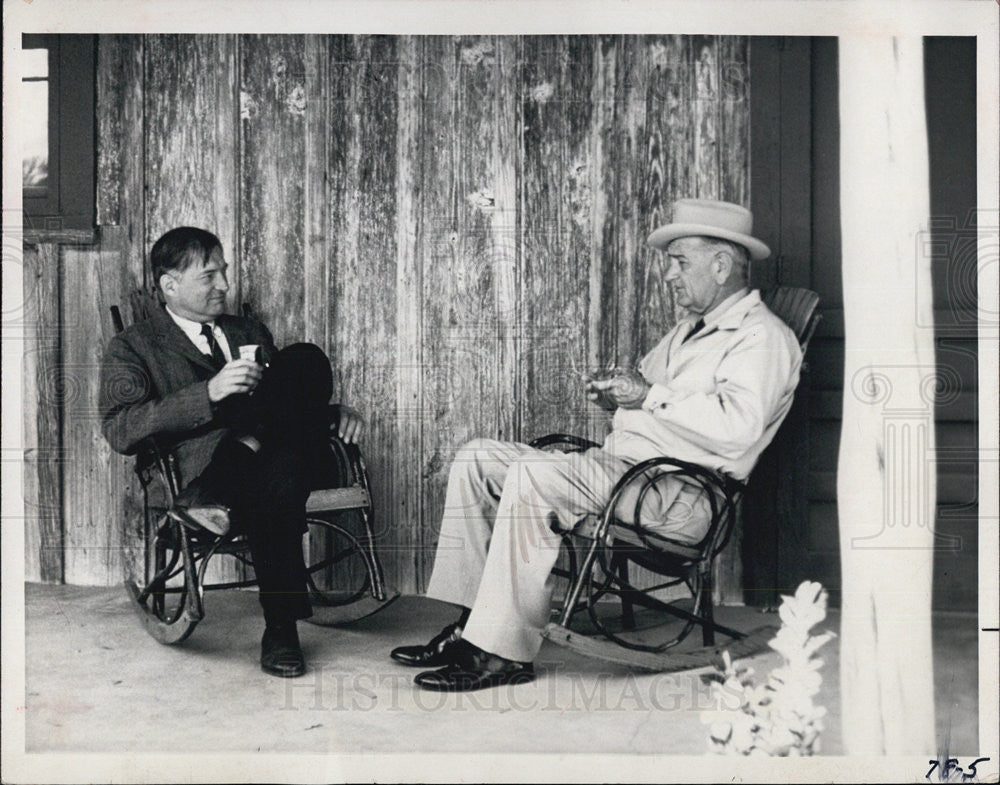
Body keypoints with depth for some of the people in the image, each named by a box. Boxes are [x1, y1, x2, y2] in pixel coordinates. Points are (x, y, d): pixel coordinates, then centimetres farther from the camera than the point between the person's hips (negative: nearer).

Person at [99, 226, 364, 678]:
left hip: (290, 458, 5)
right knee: (276, 484, -40)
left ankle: (215, 494, -26)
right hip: (203, 463, -4)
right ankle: (280, 630, -28)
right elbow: (119, 431, -5)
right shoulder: (132, 348, 12)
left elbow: (295, 397, 32)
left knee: (306, 358, -22)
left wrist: (335, 412, 7)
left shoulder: (250, 332, 30)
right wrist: (209, 393, -16)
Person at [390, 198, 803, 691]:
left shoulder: (762, 337, -5)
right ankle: (468, 626, -5)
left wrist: (650, 396, -15)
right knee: (477, 458, 1)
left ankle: (504, 652, -24)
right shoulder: (689, 330, 26)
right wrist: (614, 395, 6)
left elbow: (738, 425, -22)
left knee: (531, 478, -30)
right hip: (617, 463, 10)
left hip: (679, 494, -10)